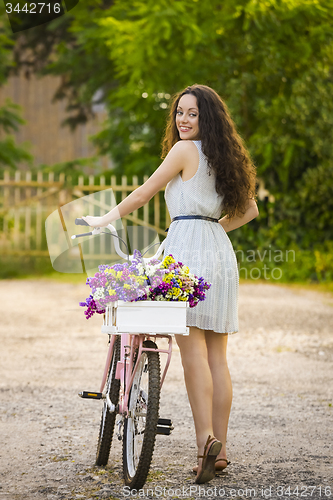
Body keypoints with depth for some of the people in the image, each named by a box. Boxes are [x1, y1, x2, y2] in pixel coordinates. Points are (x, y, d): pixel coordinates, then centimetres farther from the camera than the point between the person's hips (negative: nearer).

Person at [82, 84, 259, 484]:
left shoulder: (184, 150, -6)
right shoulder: (223, 155, 16)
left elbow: (144, 193, -1)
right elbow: (249, 209, 22)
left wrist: (105, 219, 11)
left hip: (188, 247, -7)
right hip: (220, 251, 7)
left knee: (193, 351, -10)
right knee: (216, 354, 6)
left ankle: (205, 439, -18)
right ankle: (219, 450, 7)